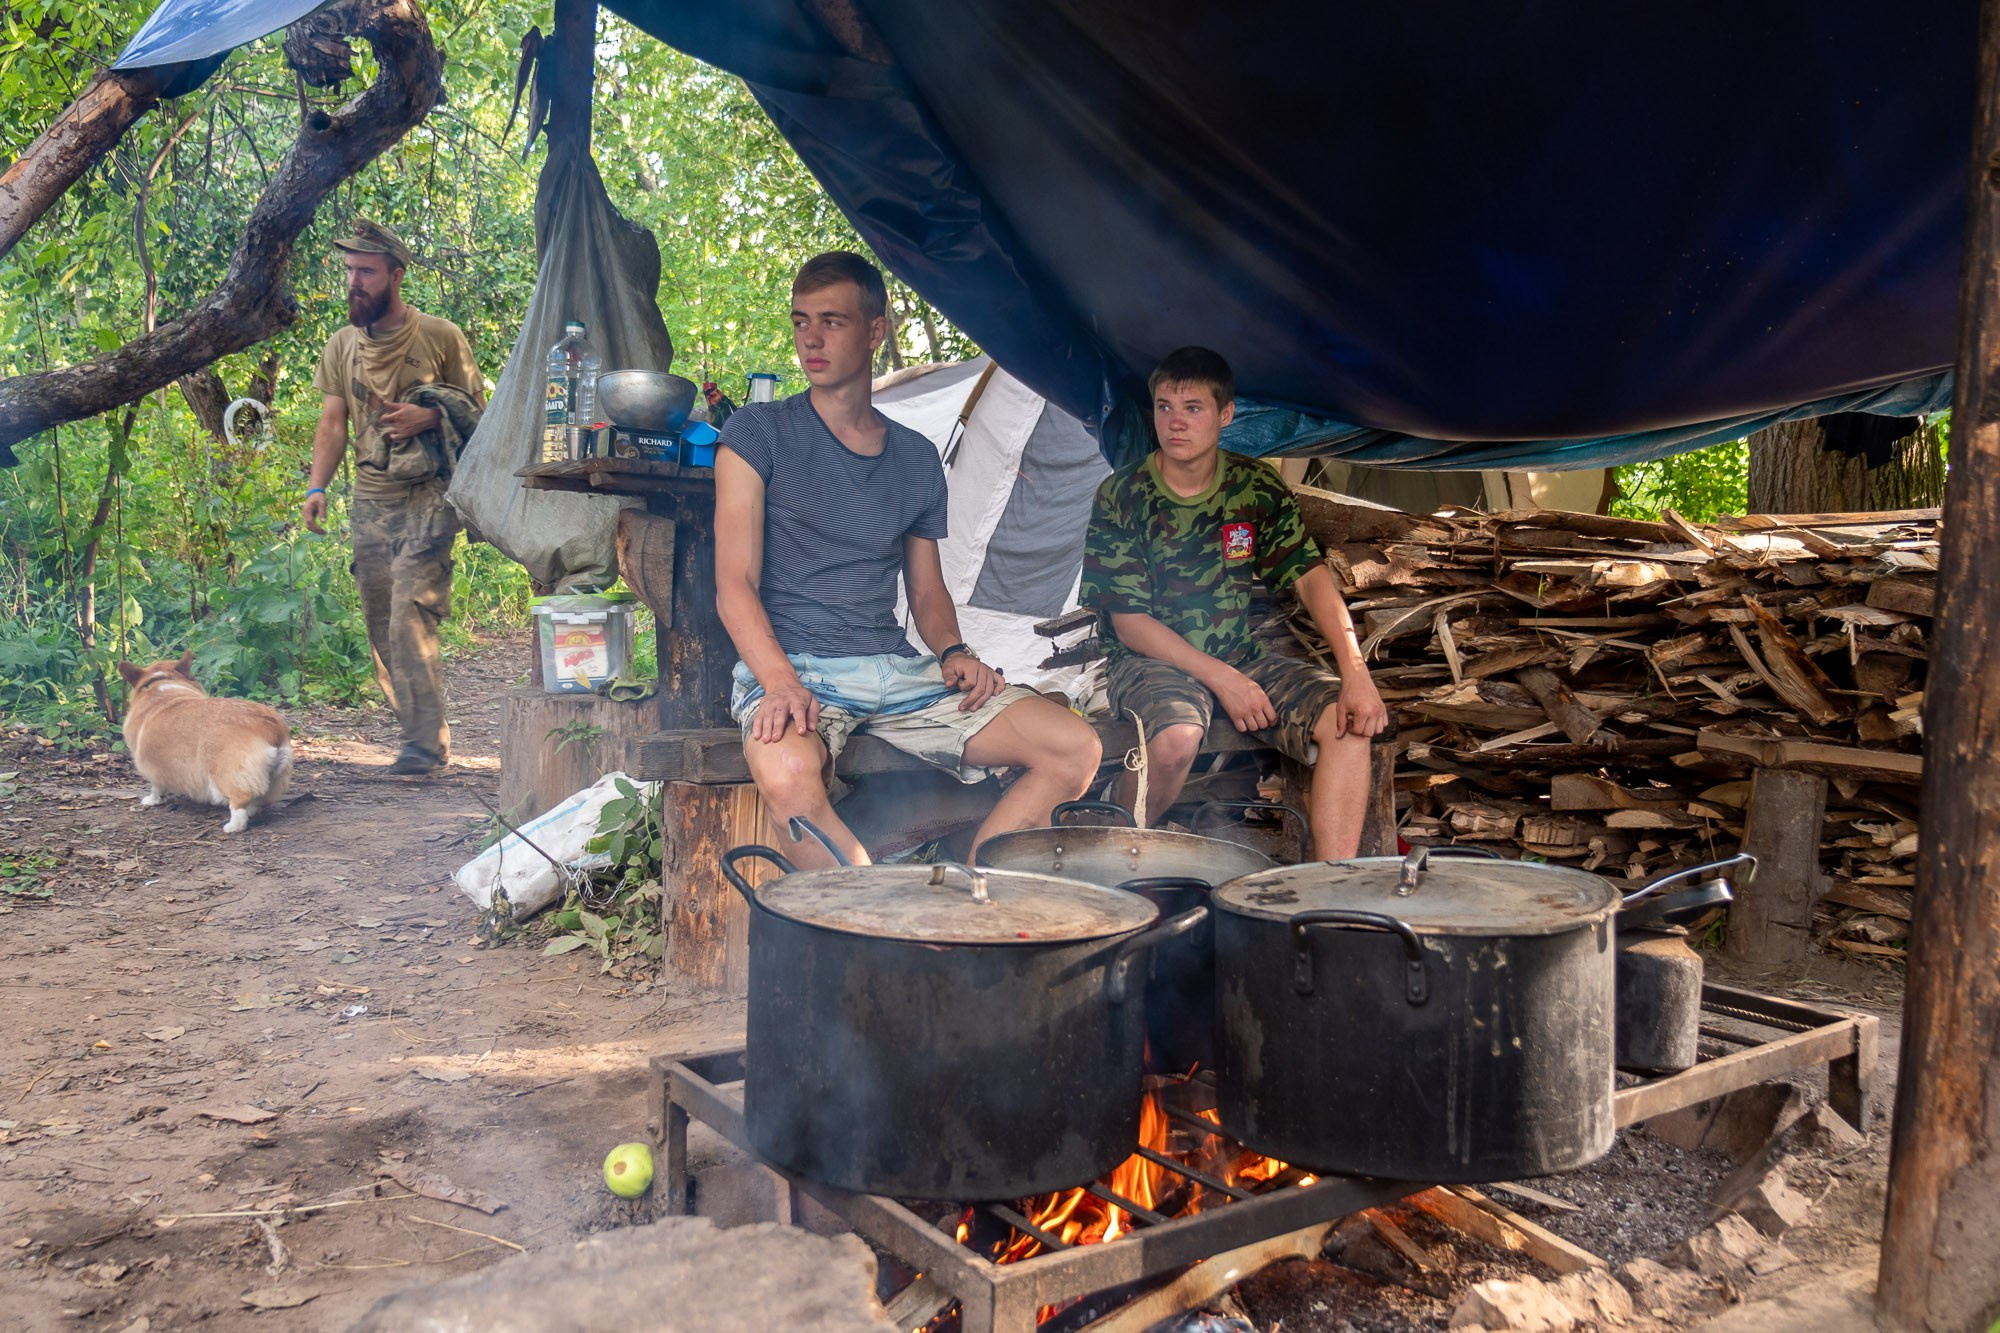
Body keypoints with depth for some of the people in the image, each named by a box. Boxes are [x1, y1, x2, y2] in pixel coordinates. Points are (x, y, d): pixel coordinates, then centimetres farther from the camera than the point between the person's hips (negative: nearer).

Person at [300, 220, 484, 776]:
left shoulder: (441, 337, -1)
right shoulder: (341, 345, 12)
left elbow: (476, 415, 3)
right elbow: (333, 422, 8)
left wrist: (430, 418, -16)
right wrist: (316, 487, -6)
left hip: (427, 500, -5)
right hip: (369, 502, 6)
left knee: (409, 621, -15)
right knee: (380, 627, 5)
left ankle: (425, 745, -11)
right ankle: (422, 734, 14)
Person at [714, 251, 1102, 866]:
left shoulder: (917, 458, 15)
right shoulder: (757, 433, 3)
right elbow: (736, 583, -5)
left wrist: (953, 652, -1)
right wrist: (780, 682, -22)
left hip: (899, 670, 4)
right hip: (788, 667, -4)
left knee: (1076, 748, -13)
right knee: (787, 773, -40)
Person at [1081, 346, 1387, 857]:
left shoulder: (1257, 488, 0)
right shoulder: (1122, 497, -10)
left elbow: (1310, 575, -5)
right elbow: (1129, 622, -12)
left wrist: (1356, 673, -19)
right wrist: (1219, 678, -20)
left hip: (1241, 654, 4)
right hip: (1151, 658, -4)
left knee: (1347, 719, -18)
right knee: (1176, 737, -35)